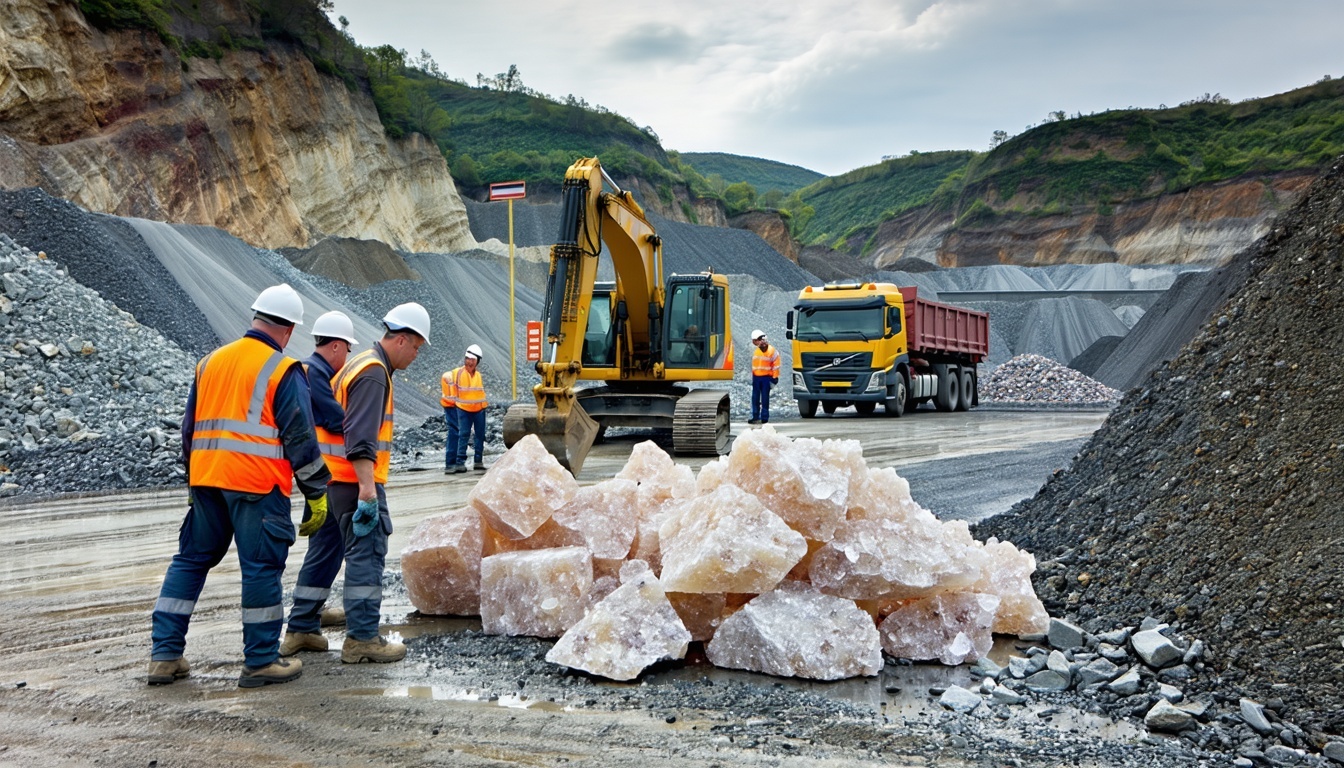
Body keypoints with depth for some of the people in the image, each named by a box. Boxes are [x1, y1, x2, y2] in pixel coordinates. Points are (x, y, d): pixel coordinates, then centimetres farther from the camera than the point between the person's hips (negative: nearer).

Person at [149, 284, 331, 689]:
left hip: (205, 478, 6)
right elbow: (300, 437, -8)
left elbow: (189, 429, 20)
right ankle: (261, 662, 7)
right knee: (261, 568, 1)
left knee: (191, 560, 15)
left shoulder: (210, 362, 15)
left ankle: (165, 655, 16)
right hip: (257, 486, -6)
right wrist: (317, 493, -1)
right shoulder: (284, 371, -5)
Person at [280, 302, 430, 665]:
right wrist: (367, 490, -29)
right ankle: (362, 638, -5)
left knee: (326, 552, 16)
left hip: (333, 477, 10)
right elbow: (360, 438, -24)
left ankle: (301, 629, 24)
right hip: (356, 479, -10)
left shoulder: (359, 364, 19)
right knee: (367, 553, -6)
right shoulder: (373, 372, -14)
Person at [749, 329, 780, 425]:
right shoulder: (755, 351, 11)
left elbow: (776, 365, -5)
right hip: (756, 377, 5)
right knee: (755, 398, 4)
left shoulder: (772, 351, -6)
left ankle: (764, 418, 5)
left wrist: (775, 378, -8)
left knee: (765, 399, 0)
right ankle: (755, 417, 10)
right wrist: (752, 377, 14)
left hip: (766, 377, -5)